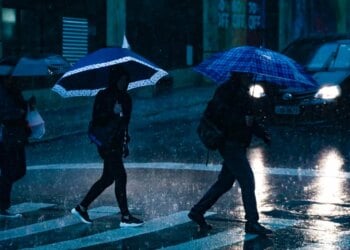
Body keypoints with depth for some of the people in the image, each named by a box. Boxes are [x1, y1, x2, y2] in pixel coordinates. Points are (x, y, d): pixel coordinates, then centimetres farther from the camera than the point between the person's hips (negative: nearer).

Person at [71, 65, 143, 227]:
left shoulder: (124, 98, 13)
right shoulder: (103, 97, -9)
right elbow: (97, 119, -14)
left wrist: (125, 143, 20)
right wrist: (113, 113, -27)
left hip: (116, 142, 9)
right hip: (107, 142, -9)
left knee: (107, 178, 12)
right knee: (120, 176, -10)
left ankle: (81, 208, 22)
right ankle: (125, 217, -7)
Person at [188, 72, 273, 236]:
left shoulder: (242, 93, 17)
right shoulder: (225, 92, -12)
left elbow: (249, 119, 24)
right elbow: (219, 116, -21)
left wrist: (263, 134, 10)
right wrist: (242, 120, -27)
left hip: (238, 145, 10)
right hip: (230, 144, -10)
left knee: (225, 182, 15)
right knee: (247, 181, -12)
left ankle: (197, 211, 24)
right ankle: (252, 223, -7)